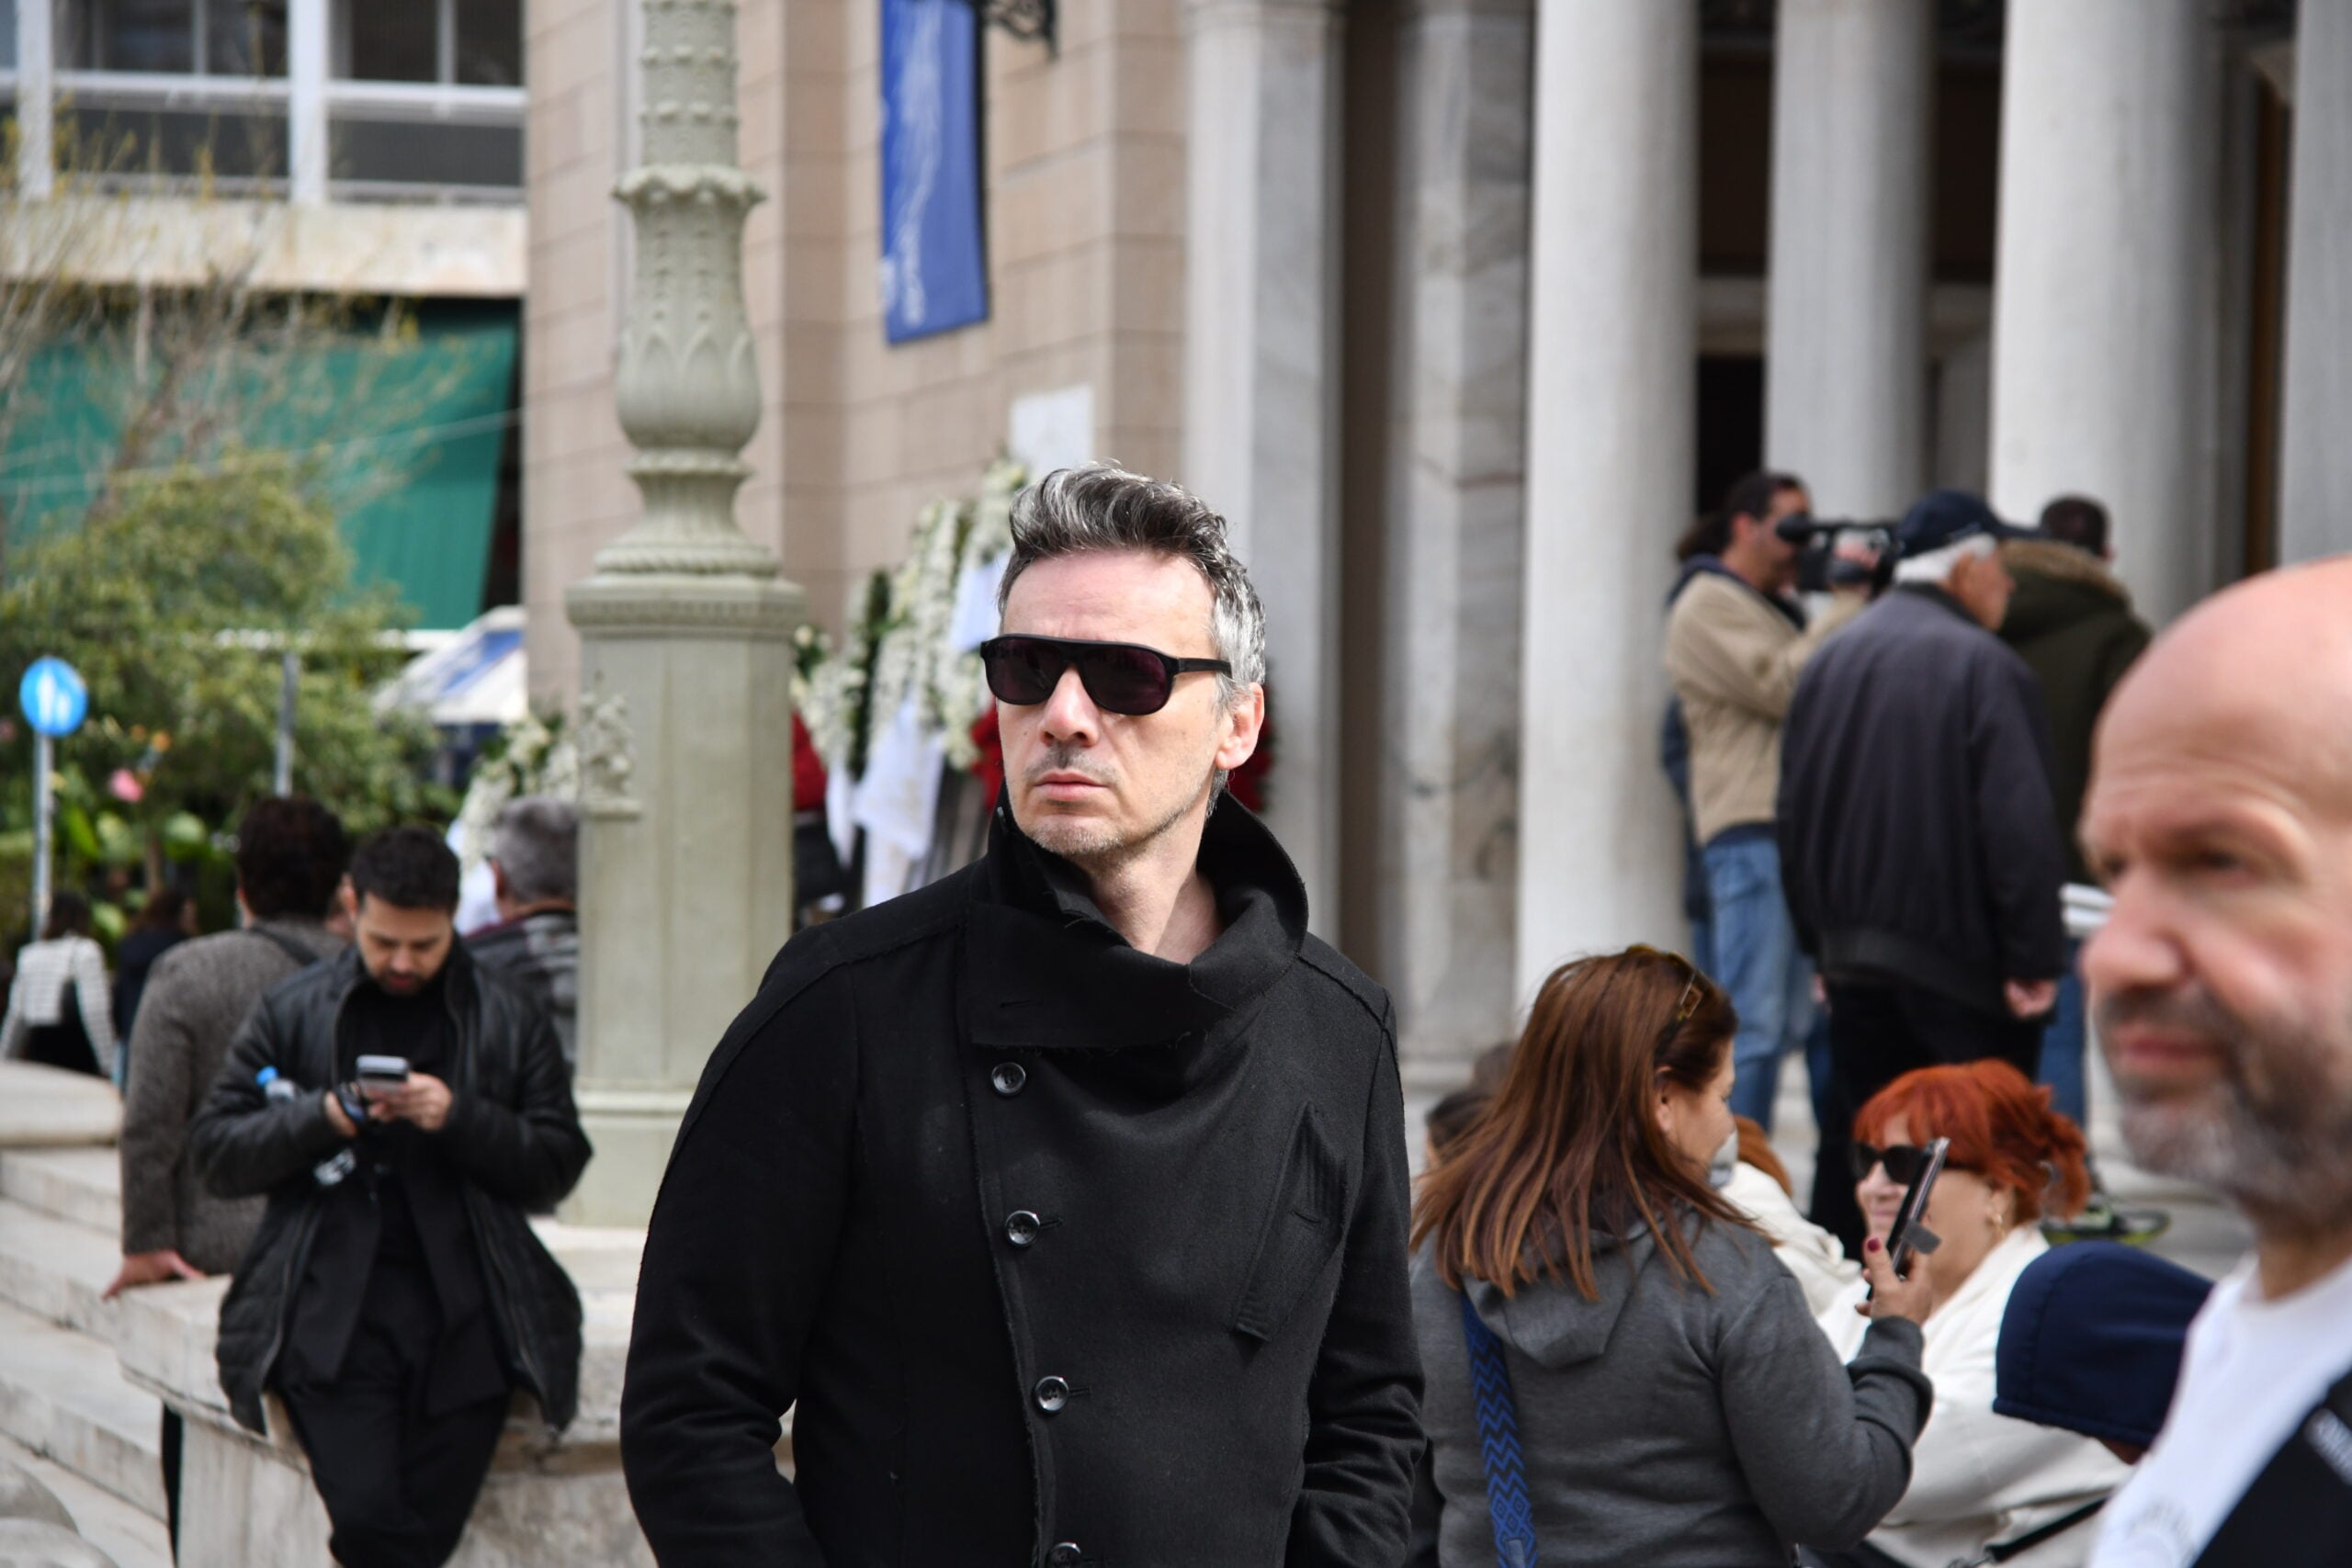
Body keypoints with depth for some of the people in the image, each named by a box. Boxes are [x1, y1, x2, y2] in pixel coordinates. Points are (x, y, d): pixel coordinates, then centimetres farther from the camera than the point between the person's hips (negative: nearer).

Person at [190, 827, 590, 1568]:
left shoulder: (511, 1023, 10)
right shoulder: (294, 1012, 11)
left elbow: (558, 1164, 6)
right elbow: (214, 1149, 8)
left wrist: (461, 1118, -10)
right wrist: (322, 1117, -9)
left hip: (465, 1319, 1)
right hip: (333, 1315, -1)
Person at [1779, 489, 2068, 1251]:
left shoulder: (1828, 663, 11)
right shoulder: (1984, 667, -12)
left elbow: (1794, 816, 15)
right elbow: (2019, 825, -18)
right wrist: (2035, 957, -15)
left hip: (1853, 961, 7)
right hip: (1961, 961, -6)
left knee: (1854, 1146, 12)